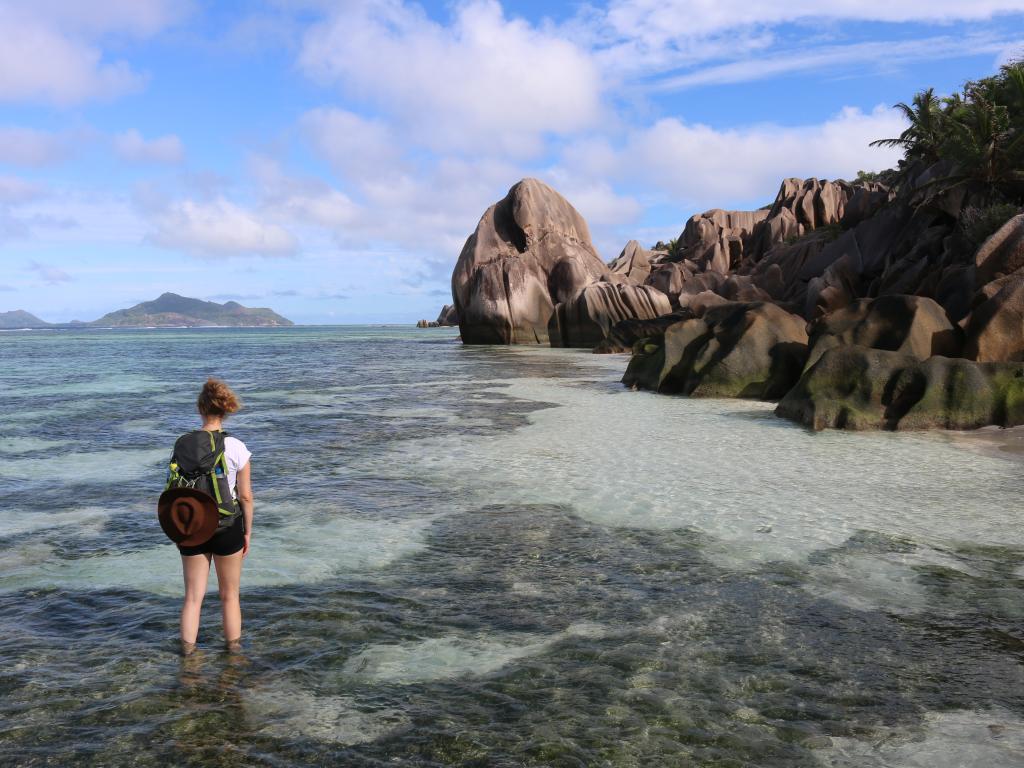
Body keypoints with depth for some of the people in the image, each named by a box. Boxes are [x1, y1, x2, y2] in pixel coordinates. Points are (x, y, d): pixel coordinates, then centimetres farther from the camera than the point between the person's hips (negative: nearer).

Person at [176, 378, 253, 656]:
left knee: (193, 596, 15)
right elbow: (246, 496, -8)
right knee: (229, 594, 16)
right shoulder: (237, 448, -12)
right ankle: (233, 646, 26)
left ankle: (187, 647, 19)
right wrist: (247, 531, 4)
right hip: (227, 524, -1)